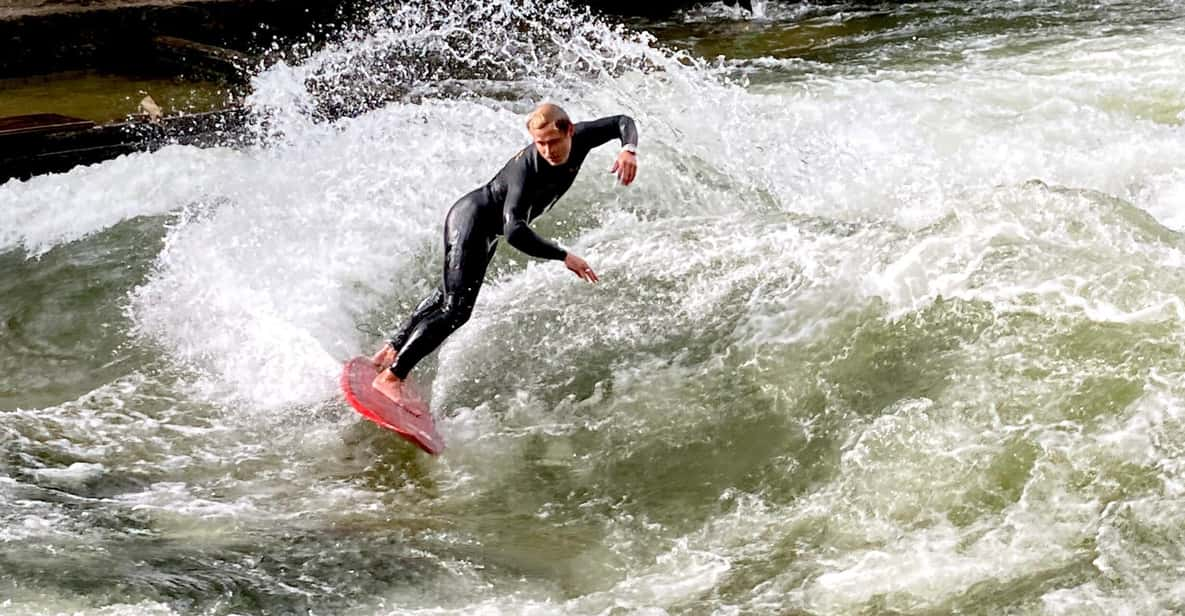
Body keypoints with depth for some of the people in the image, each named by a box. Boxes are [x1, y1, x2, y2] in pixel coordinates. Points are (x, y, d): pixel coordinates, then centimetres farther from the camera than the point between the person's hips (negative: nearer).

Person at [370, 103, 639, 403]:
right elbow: (514, 231, -47)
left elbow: (623, 123, -2)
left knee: (447, 295, 22)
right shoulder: (526, 169, -37)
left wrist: (629, 150, -23)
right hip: (470, 219, -9)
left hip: (487, 229, 9)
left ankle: (391, 351, 36)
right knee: (456, 308, -18)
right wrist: (563, 256, -49)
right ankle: (391, 376, -14)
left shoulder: (580, 139, -17)